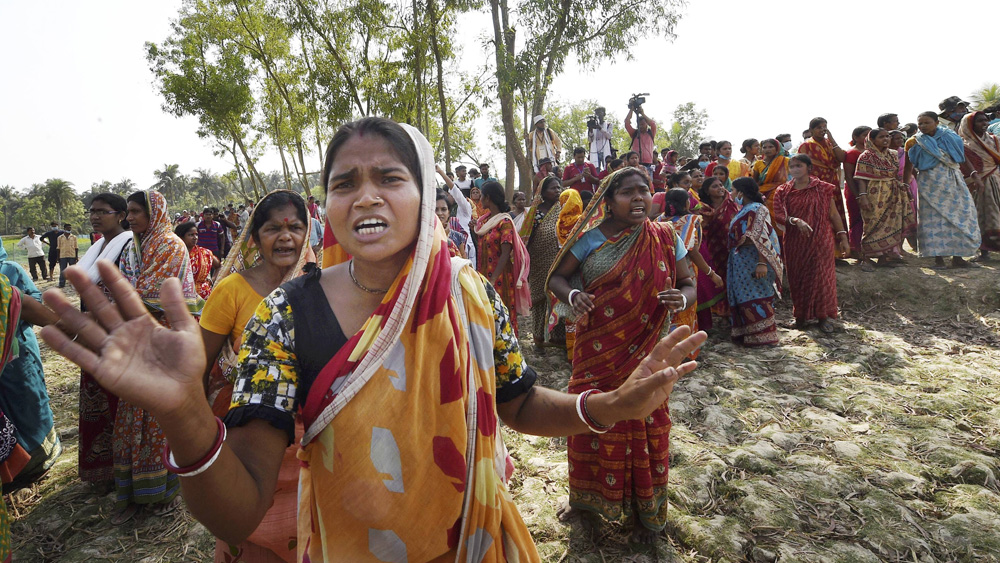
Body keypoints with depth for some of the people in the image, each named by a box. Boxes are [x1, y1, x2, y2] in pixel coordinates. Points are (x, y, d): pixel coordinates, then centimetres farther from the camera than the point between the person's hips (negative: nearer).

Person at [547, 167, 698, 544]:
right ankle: (587, 498, 36)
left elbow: (688, 283, 5)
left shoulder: (665, 238, 0)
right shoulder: (592, 239, -5)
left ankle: (646, 512, 33)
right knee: (592, 422, 11)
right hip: (596, 353, 0)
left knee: (644, 426, 10)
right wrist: (572, 295, -22)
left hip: (645, 354, 1)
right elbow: (556, 277, 0)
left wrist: (682, 298, -18)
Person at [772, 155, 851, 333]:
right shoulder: (783, 191, 3)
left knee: (821, 275, 0)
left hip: (820, 239, -1)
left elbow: (833, 214, 3)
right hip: (795, 241, 1)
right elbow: (778, 216, -7)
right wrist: (796, 221, -25)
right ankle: (801, 314, 20)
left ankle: (823, 315, 11)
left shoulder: (822, 188, 1)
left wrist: (843, 236, 1)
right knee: (797, 276, 5)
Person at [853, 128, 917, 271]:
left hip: (892, 197, 7)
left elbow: (897, 176, 20)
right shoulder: (866, 156, -6)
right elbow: (861, 179, -12)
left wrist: (902, 188, 14)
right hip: (875, 196, -7)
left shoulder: (892, 155, 13)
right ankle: (866, 259, -2)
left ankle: (884, 257, 17)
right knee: (873, 225, -7)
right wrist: (862, 196, -21)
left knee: (890, 224, 8)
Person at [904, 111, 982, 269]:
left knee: (959, 217, -1)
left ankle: (957, 256, 5)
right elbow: (908, 167, 6)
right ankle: (938, 257, 0)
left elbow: (964, 160, 11)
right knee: (933, 220, -5)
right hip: (930, 186, -2)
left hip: (954, 184, 2)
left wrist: (974, 175, 0)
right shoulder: (914, 142, 2)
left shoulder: (951, 137, 8)